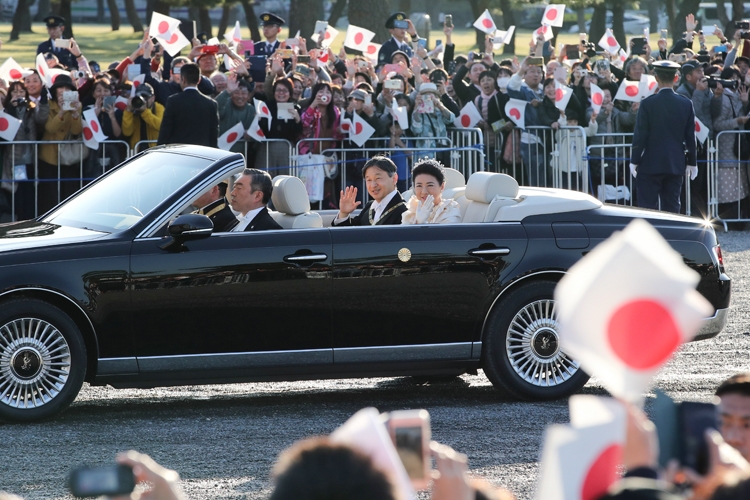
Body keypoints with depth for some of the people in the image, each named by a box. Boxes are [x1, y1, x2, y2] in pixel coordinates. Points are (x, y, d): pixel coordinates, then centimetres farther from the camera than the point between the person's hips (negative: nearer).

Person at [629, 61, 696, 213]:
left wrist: (634, 161, 0)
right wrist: (692, 162, 14)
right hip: (676, 165, 3)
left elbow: (640, 136, -9)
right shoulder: (686, 104, 0)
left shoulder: (648, 104, -10)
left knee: (647, 208, -1)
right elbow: (690, 137, 5)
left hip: (651, 165, -3)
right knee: (672, 208, 8)